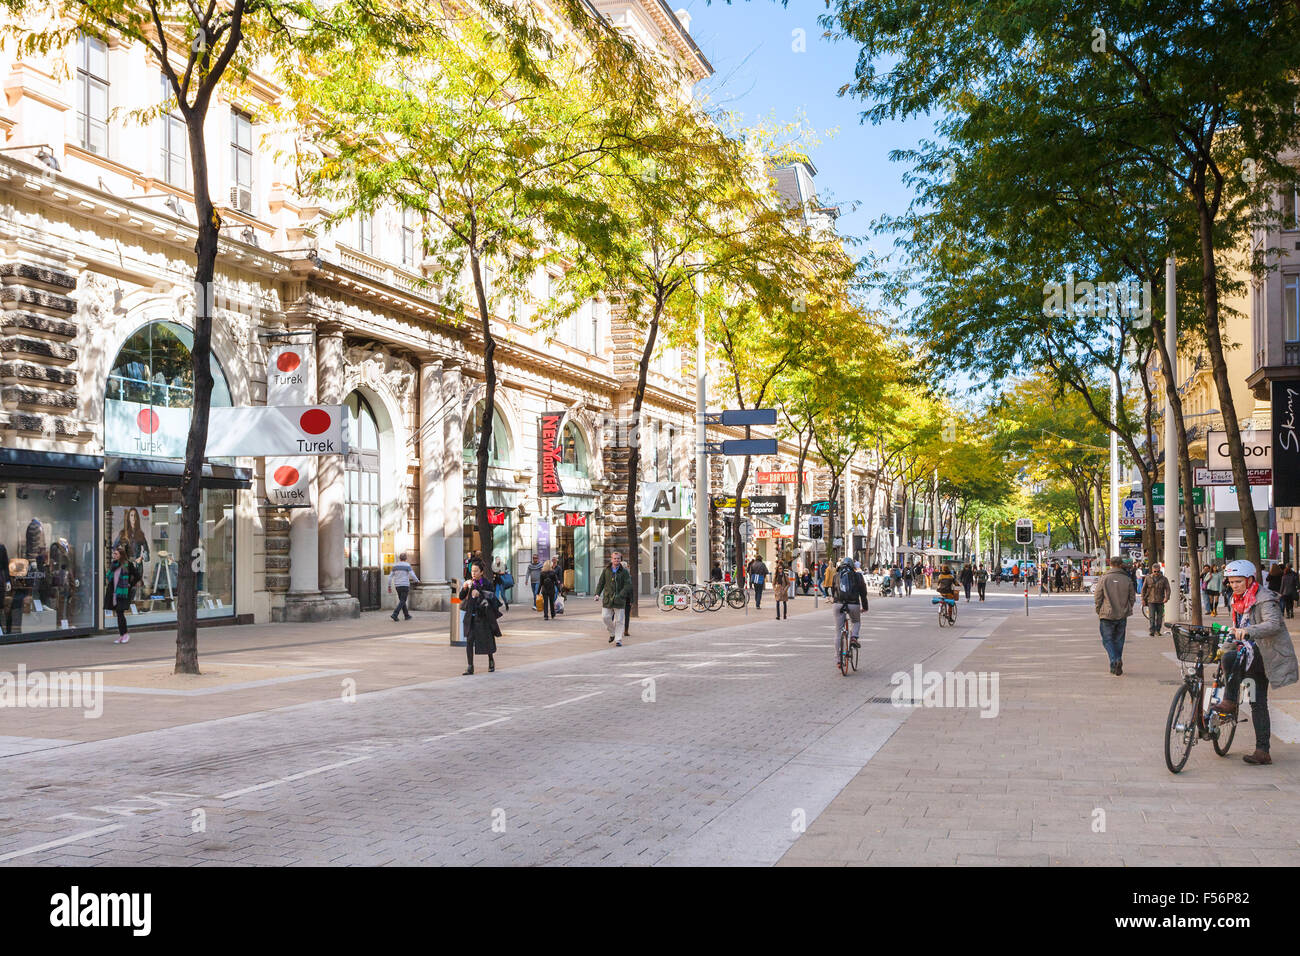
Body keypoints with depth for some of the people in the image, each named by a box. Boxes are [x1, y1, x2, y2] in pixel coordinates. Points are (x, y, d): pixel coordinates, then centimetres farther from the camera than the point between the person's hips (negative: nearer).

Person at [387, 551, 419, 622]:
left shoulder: (395, 566, 6)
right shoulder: (407, 566, -8)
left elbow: (390, 577, 4)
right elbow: (412, 576, -11)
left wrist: (389, 587, 11)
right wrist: (417, 581, 10)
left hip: (397, 586, 5)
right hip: (405, 586, -5)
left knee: (402, 601, 17)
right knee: (402, 602, -5)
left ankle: (407, 616, 24)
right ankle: (395, 614, -21)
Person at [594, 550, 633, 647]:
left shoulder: (624, 571, 0)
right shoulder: (606, 570, 6)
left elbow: (628, 585, -6)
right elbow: (601, 583, 11)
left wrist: (621, 595, -19)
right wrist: (597, 593, -3)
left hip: (619, 600, -2)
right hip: (607, 598, 2)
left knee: (619, 620, -1)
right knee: (606, 617, 0)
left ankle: (618, 640, 6)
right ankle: (612, 633, 24)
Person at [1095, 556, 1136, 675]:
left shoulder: (1104, 579, -7)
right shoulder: (1127, 580, -1)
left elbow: (1097, 597, -5)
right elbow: (1132, 598, 6)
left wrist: (1099, 612, 9)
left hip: (1107, 616, -3)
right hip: (1122, 616, 3)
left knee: (1107, 640, 5)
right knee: (1119, 640, 14)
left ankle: (1115, 660, -18)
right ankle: (1117, 667, 18)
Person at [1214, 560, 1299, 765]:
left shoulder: (1264, 598, -16)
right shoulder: (1236, 601, 10)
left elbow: (1273, 624, -33)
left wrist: (1248, 631, -47)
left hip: (1268, 654, -8)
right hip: (1255, 655, 8)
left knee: (1230, 657, -30)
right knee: (1258, 702, 6)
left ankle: (1229, 702, -17)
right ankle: (1263, 752, 8)